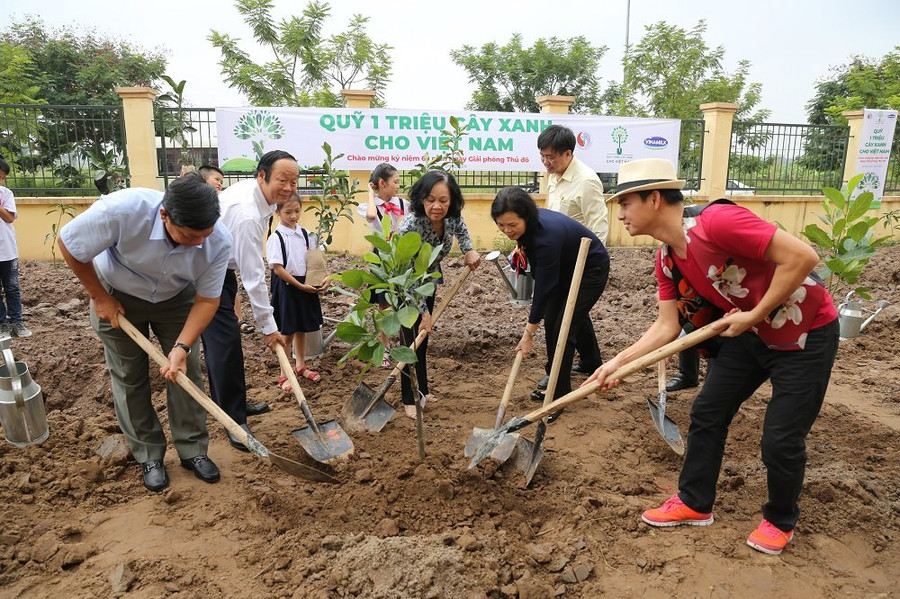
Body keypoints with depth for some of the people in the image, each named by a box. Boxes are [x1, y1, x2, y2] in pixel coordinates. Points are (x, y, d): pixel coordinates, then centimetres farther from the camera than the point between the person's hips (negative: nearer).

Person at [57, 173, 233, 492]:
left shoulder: (219, 242, -31)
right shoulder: (121, 210, -39)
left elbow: (207, 299, -19)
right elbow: (69, 245, -21)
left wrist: (182, 347, -29)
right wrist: (100, 297, -13)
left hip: (176, 298, 2)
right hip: (117, 295, -1)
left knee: (187, 371, -1)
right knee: (129, 377, 4)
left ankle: (193, 450, 16)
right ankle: (149, 456, 19)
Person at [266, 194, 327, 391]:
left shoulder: (305, 234, 4)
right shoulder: (276, 237, -12)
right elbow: (277, 268, -16)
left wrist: (324, 278, -9)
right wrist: (300, 286, -18)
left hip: (306, 285, 5)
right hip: (286, 286, -5)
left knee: (302, 329, 17)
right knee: (288, 332, 2)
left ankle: (300, 366, 34)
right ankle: (284, 375, 14)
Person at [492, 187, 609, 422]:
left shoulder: (547, 235, -40)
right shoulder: (528, 225, -17)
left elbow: (544, 287, -33)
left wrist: (529, 333, -28)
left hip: (591, 271, -9)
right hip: (566, 269, 9)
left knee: (563, 329, -13)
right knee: (551, 320, 14)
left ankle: (559, 396, -1)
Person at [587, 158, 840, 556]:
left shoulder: (716, 221, -30)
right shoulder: (666, 259, -3)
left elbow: (802, 256, -30)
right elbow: (666, 326, 0)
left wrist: (754, 315, -24)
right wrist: (618, 363, -7)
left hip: (806, 334, -7)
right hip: (748, 333, 7)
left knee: (781, 440, 0)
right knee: (707, 414, 8)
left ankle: (781, 520, 27)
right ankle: (695, 503, 26)